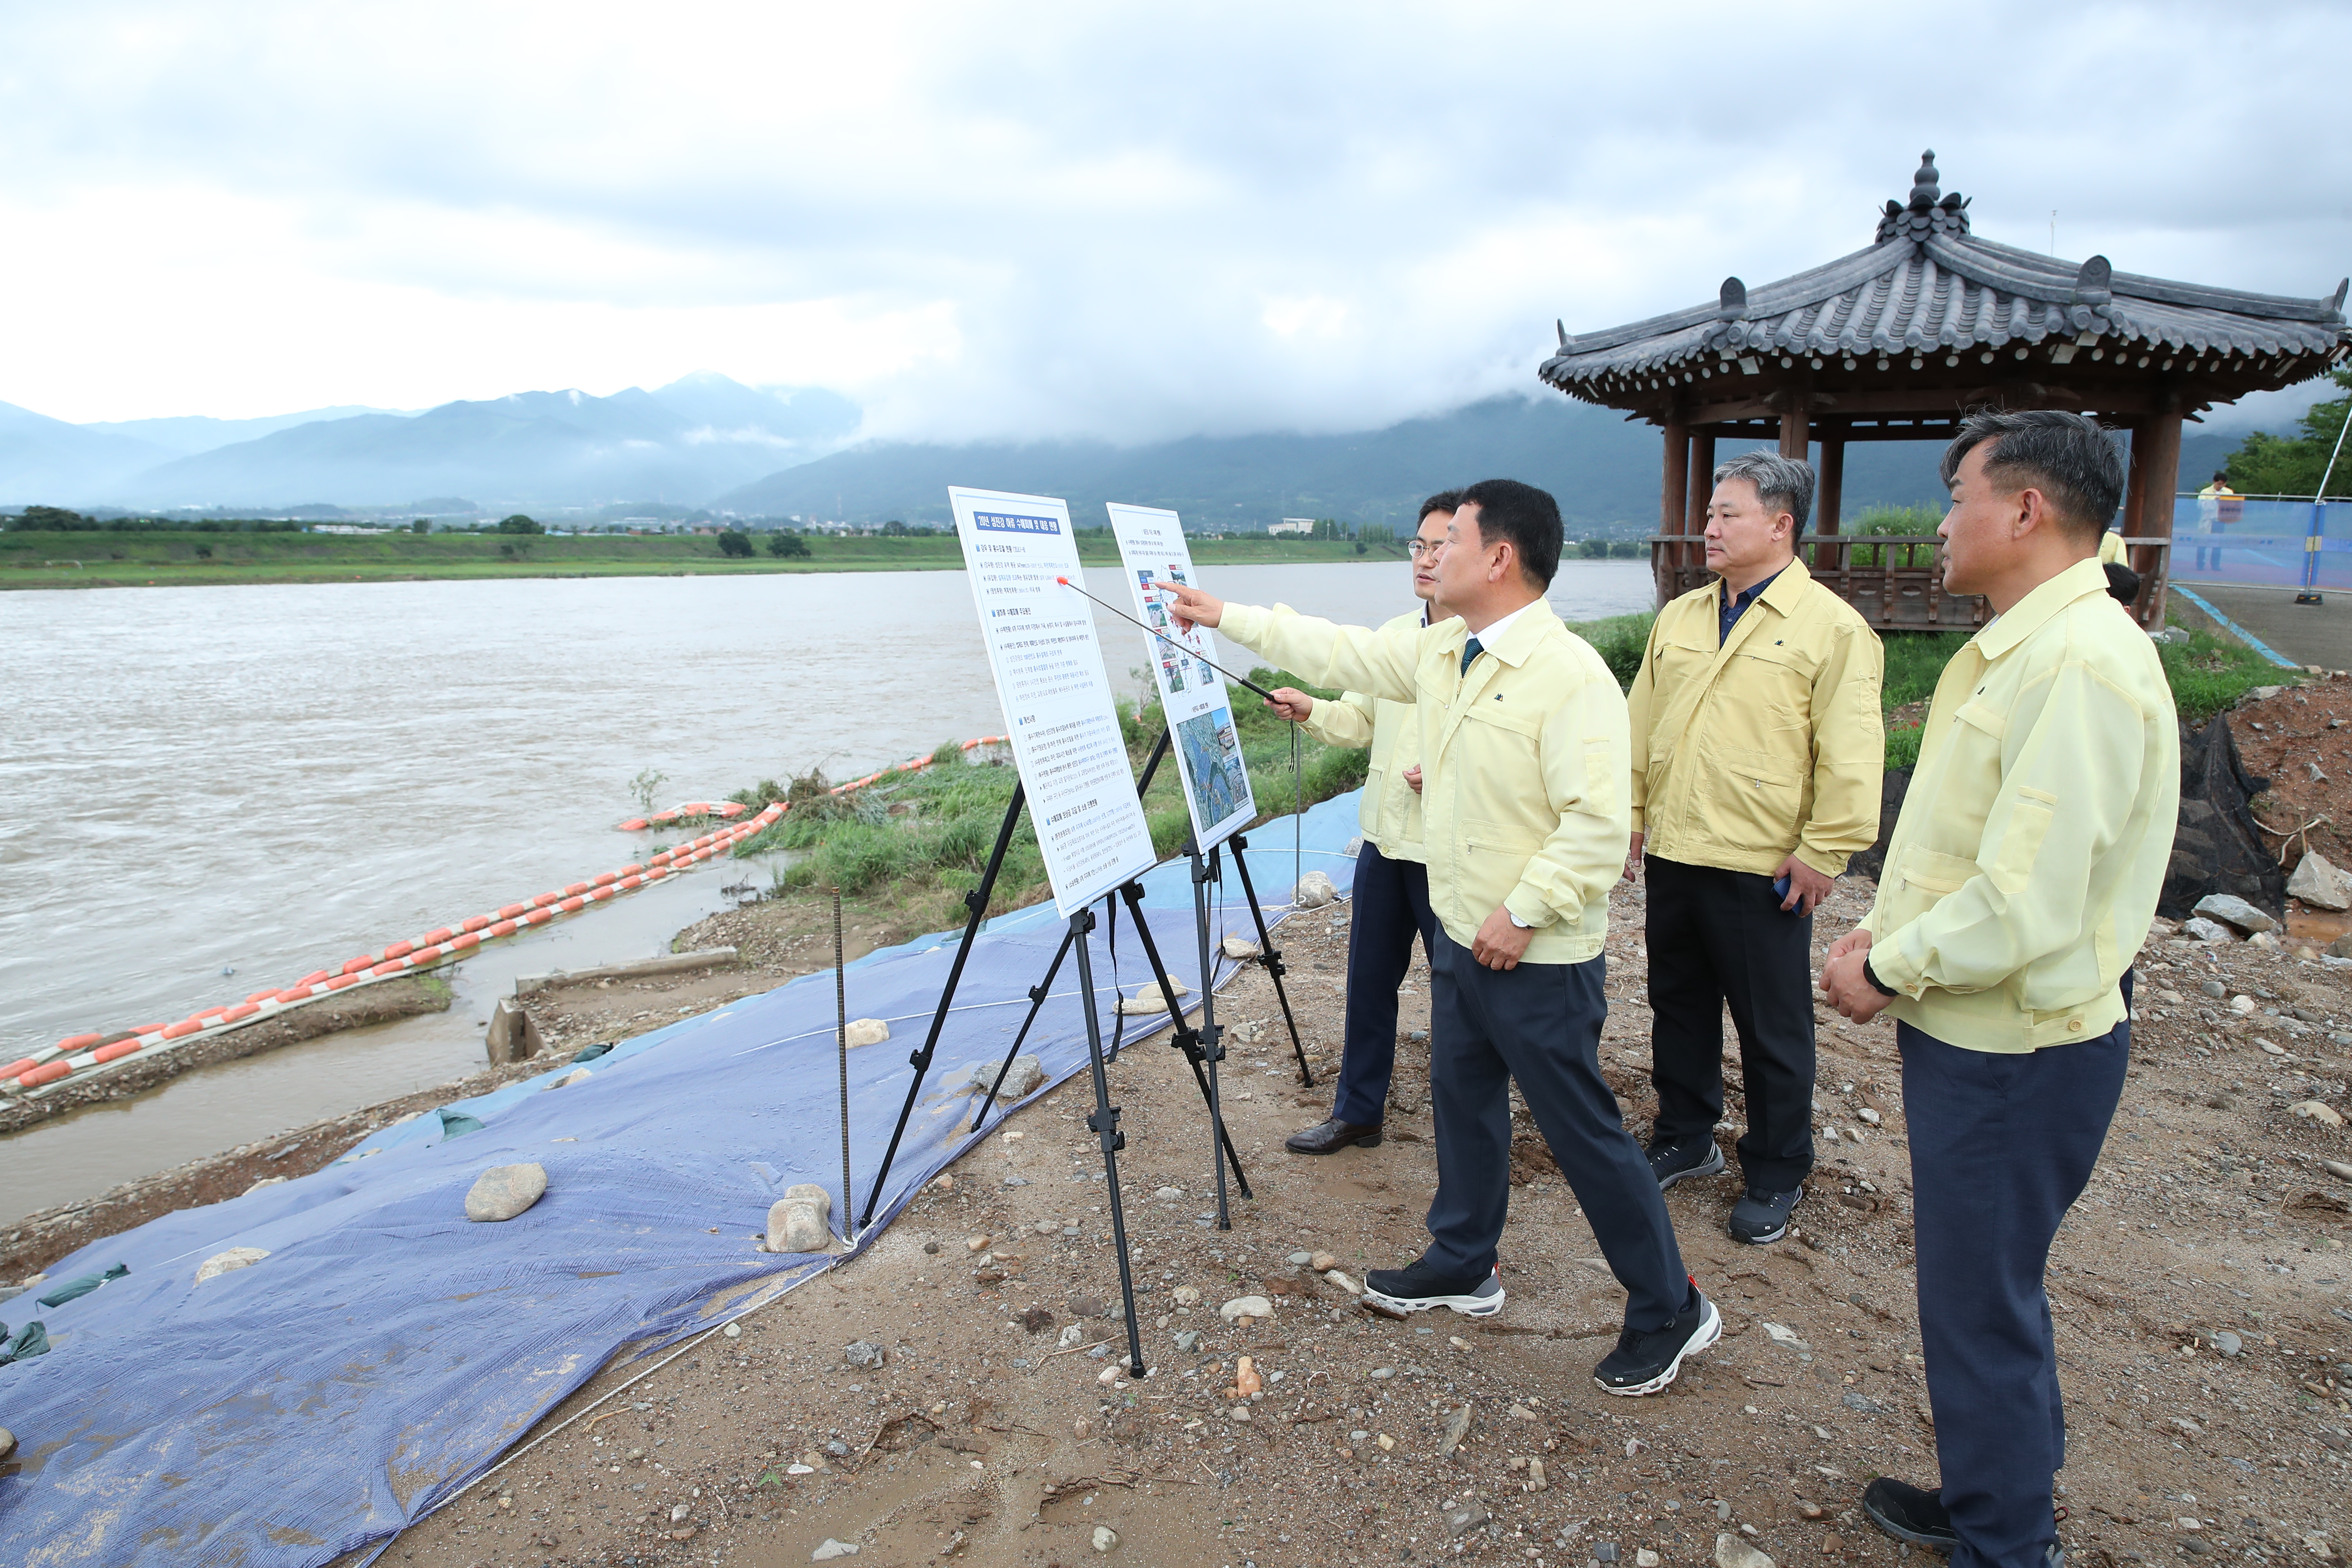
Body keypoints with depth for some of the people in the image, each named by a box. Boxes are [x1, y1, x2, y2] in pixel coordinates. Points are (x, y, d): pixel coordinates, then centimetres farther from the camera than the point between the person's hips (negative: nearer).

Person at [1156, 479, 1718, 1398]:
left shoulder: (1571, 675, -23)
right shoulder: (1438, 652, 5)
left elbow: (1598, 824, -26)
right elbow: (1340, 653, 15)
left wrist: (1521, 914, -24)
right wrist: (1226, 618, 18)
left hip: (1539, 958, -9)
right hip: (1461, 937, 9)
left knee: (1583, 1133, 2)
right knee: (1462, 1103, 21)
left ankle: (1670, 1310, 21)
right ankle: (1463, 1266, 41)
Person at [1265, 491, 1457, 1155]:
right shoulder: (1395, 634, 10)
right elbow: (1362, 720, 18)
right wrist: (1312, 711, 0)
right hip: (1384, 839, 7)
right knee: (1369, 981, 16)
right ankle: (1357, 1113, 32)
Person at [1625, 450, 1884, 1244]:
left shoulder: (1832, 627, -9)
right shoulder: (1679, 618, 10)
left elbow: (1850, 756, -12)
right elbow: (1642, 725, 14)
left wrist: (1822, 852, -14)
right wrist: (1631, 812, 10)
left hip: (1761, 868, -6)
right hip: (1673, 854, 6)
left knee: (1772, 1030, 7)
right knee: (1679, 1007, 18)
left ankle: (1776, 1177, 24)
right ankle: (1683, 1141, 35)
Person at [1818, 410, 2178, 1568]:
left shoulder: (2081, 665, -23)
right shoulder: (2020, 647, 10)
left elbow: (2026, 905, -28)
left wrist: (1887, 972, -14)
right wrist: (1891, 931, 6)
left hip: (2015, 1057, -10)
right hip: (1975, 1037, 10)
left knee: (1982, 1310, 6)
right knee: (1981, 1293, 23)